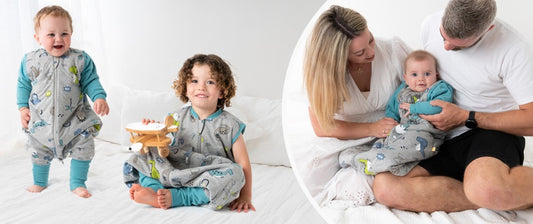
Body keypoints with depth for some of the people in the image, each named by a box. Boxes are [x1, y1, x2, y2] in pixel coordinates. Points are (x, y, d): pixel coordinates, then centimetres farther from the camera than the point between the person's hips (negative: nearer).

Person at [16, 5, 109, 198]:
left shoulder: (80, 59, -9)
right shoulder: (30, 61, -5)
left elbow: (91, 81, -4)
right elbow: (23, 85, 6)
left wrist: (99, 98, -20)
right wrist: (23, 108, 0)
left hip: (75, 120, -1)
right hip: (41, 122, 1)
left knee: (83, 149, 2)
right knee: (39, 153, 17)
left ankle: (77, 184, 21)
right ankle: (39, 182, 41)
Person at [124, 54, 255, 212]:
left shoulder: (230, 125, -3)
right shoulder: (177, 118, 7)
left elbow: (244, 164, -3)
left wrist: (245, 197, -11)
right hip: (176, 174, 3)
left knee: (234, 173, -32)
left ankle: (175, 197, -33)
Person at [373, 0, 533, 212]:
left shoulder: (513, 49, -15)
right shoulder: (430, 25, 0)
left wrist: (466, 118, -17)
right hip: (442, 141, 6)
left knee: (486, 188, -44)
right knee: (384, 187, -24)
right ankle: (503, 196, -20)